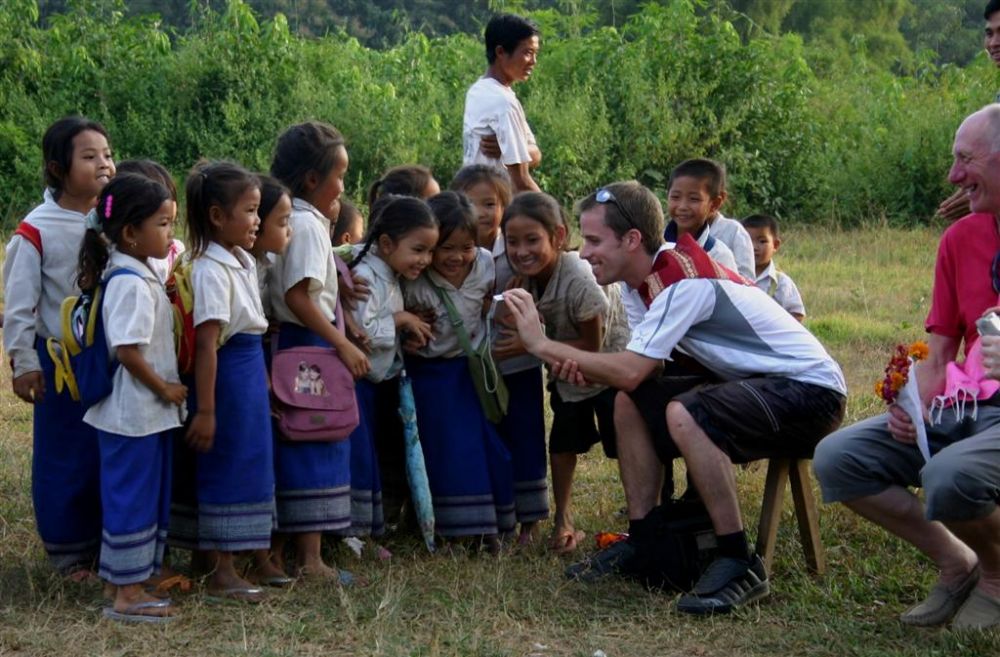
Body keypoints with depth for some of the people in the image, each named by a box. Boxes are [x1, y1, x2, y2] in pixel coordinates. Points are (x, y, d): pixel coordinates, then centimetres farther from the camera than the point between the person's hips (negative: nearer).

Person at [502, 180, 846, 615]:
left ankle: (739, 563, -23)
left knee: (684, 415, -32)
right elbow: (637, 370, 0)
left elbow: (631, 371, -29)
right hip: (757, 383, 10)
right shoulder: (642, 279, 6)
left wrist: (542, 344, -24)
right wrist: (585, 370, -19)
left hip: (812, 388, -10)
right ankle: (641, 541, 5)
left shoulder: (682, 278, -23)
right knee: (630, 402, 1)